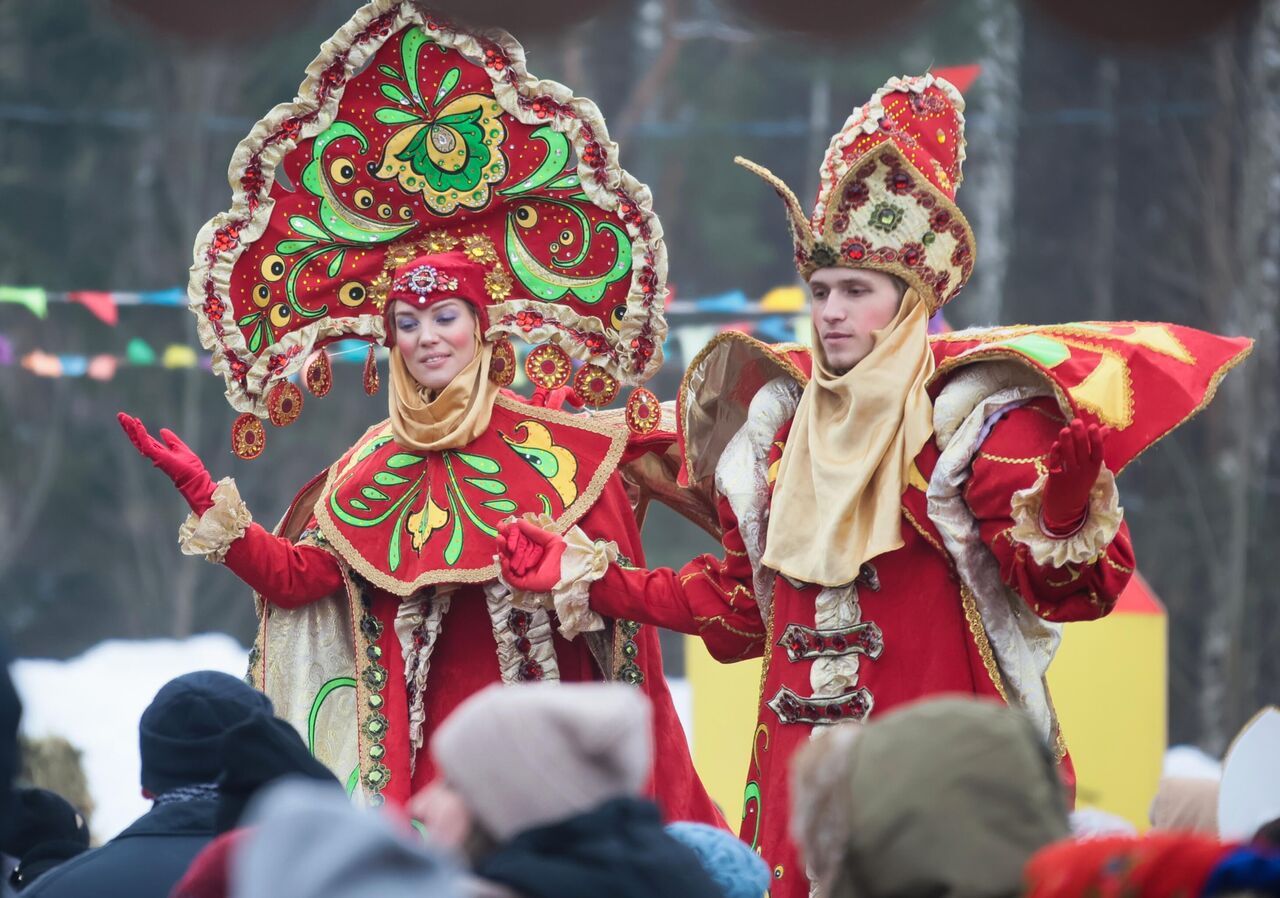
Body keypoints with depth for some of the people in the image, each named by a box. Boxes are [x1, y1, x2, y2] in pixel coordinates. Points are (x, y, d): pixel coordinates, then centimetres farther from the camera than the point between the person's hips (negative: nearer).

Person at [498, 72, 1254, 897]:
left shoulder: (973, 416, -4)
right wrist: (585, 580, 18)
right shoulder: (779, 423, 13)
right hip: (799, 765, 5)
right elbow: (741, 602, 21)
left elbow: (1071, 589, -13)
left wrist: (1071, 493, -33)